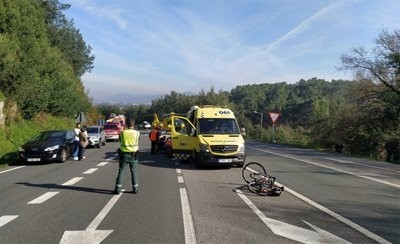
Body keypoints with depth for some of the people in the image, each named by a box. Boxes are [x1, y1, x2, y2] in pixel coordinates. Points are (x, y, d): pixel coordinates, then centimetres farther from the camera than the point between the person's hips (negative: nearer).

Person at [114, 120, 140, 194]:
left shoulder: (122, 133, -5)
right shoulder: (137, 133, -6)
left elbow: (120, 141, 9)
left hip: (123, 154, 0)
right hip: (133, 155, 0)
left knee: (121, 171, 6)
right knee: (134, 172, 11)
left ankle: (118, 189, 4)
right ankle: (135, 189, 15)